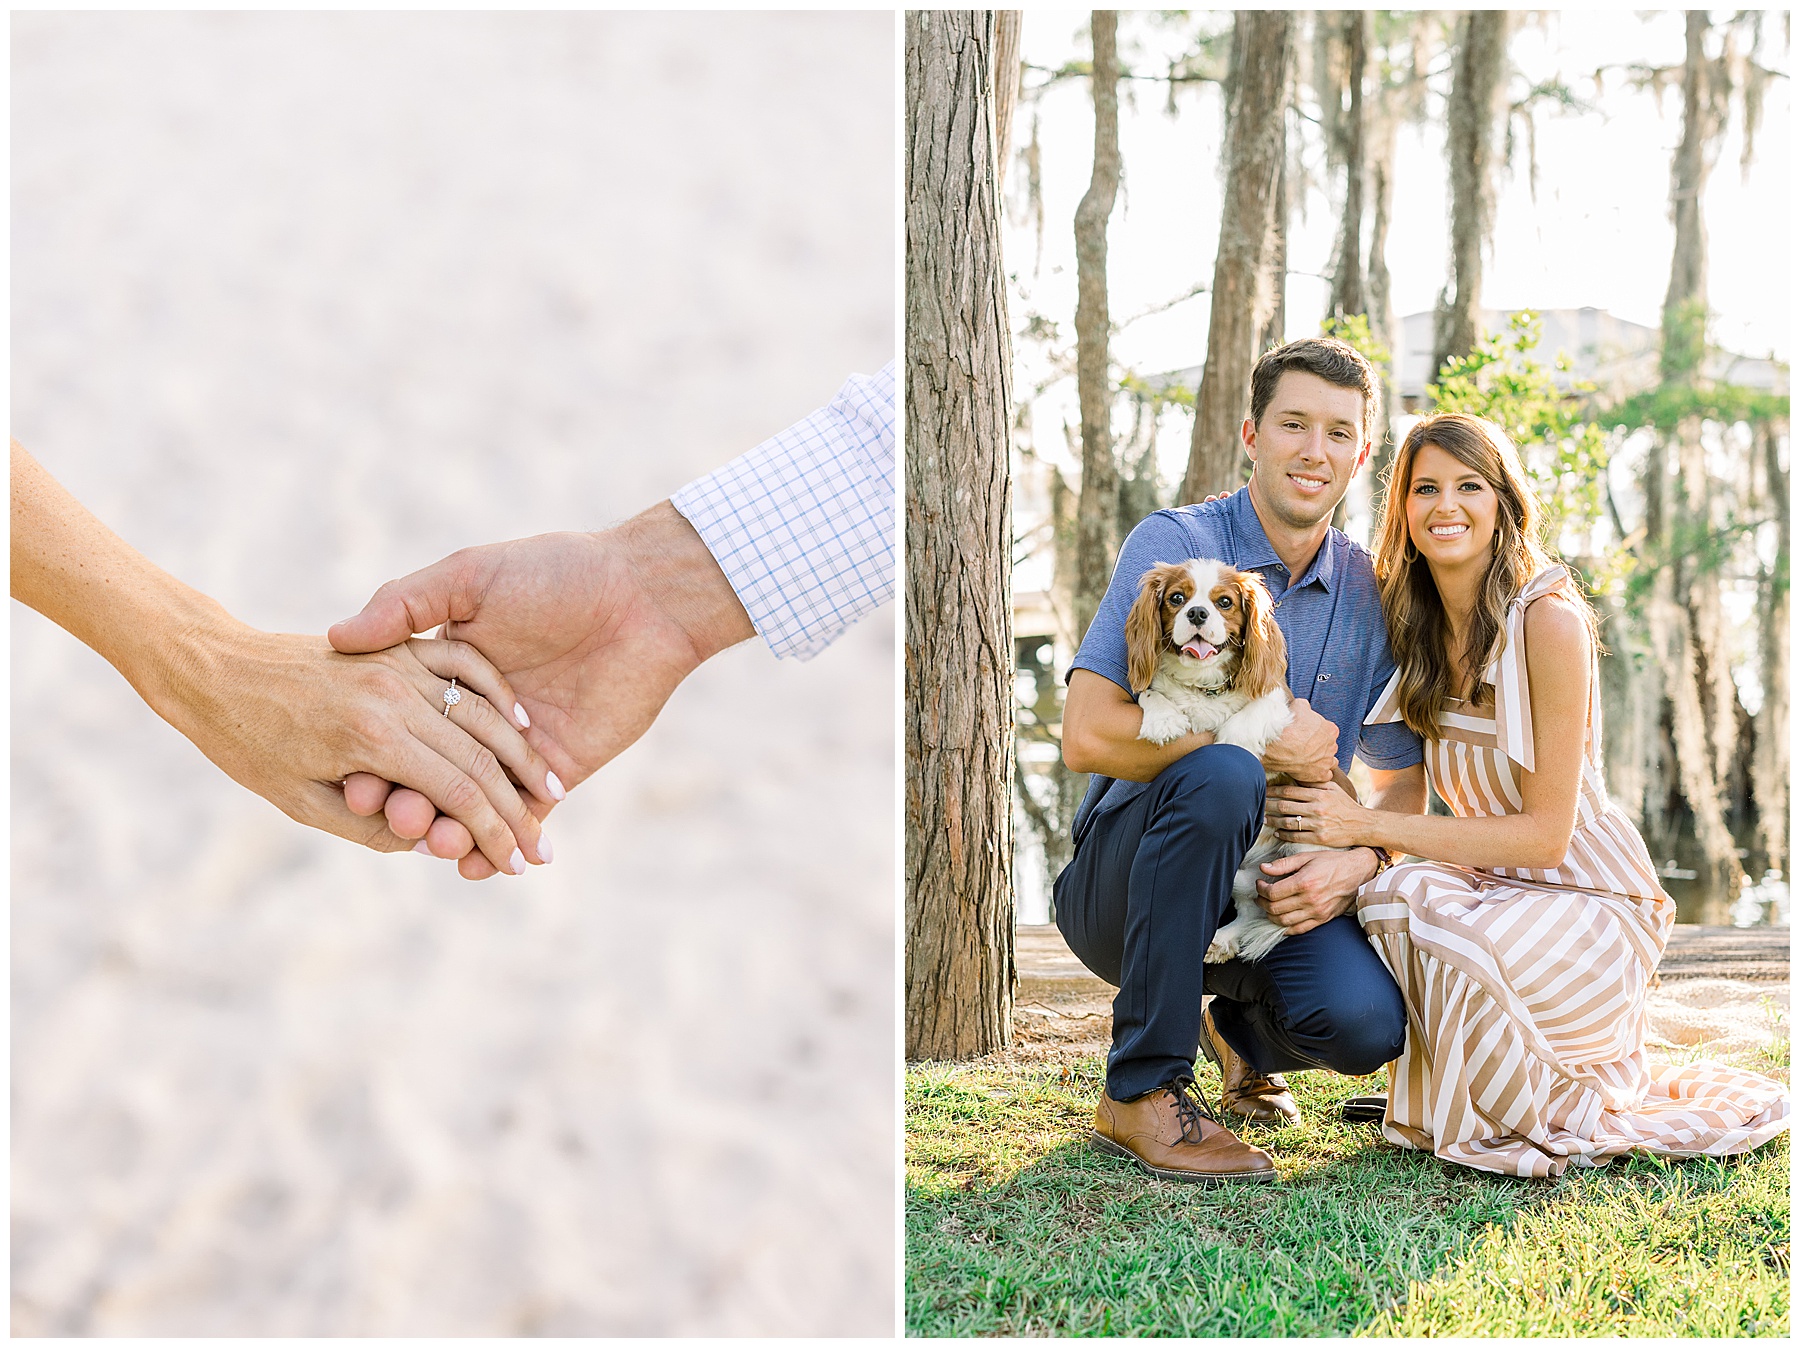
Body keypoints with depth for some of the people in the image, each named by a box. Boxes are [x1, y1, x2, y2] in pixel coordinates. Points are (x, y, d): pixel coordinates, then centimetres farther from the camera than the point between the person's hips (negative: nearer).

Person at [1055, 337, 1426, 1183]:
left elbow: (1401, 790, 7)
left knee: (1367, 1024, -26)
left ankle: (1240, 1029, 14)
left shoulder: (1372, 595, 5)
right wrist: (1265, 744, -19)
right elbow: (1088, 735, -20)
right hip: (1121, 885, -3)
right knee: (1218, 774, -36)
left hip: (1276, 890, 4)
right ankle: (1141, 1091, -22)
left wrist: (1357, 861, -15)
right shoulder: (1175, 545, -9)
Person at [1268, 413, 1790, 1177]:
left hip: (1590, 899, -5)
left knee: (1419, 914, -33)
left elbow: (1546, 832, -19)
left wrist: (1368, 827, -24)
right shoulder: (1416, 626, 2)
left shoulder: (1548, 620, -19)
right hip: (1491, 881, 6)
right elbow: (1406, 796, 5)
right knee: (1383, 899, -26)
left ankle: (1565, 1118, -5)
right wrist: (1339, 850, -16)